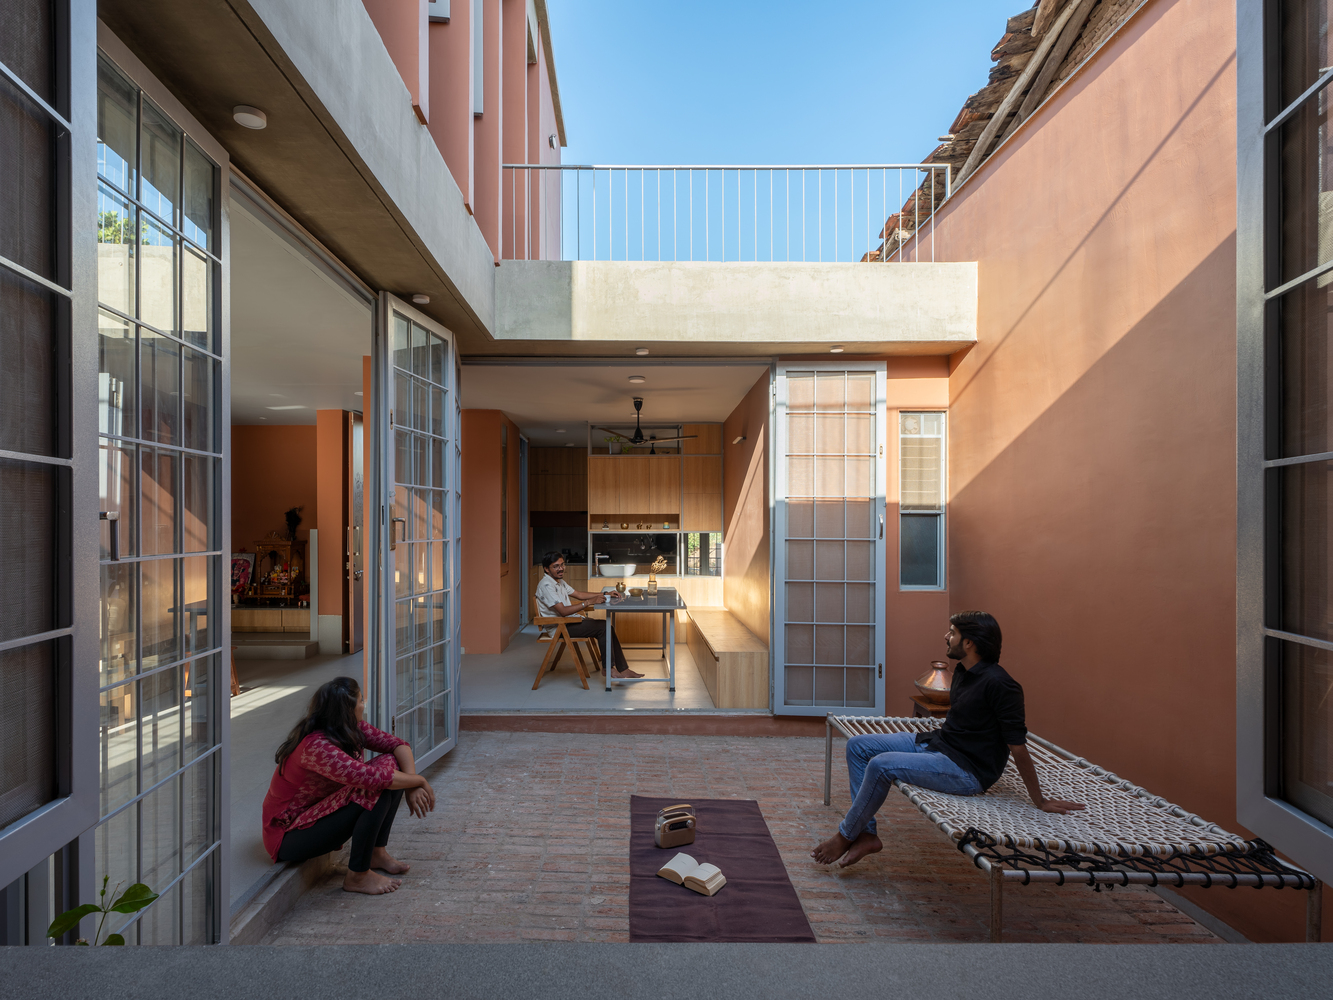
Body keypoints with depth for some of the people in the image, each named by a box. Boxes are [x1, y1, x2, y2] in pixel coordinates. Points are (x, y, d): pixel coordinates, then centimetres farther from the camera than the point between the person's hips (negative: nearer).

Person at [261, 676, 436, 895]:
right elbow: (374, 778, -38)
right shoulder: (316, 746, -31)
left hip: (321, 813, 9)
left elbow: (397, 745, -3)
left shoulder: (350, 728, -5)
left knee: (392, 763, -5)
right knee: (378, 790, -28)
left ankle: (377, 852, 4)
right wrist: (420, 781, -24)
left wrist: (413, 786, -19)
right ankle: (358, 876, -9)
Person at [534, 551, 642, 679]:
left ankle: (623, 669, 1)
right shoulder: (546, 585, -19)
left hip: (569, 620, 10)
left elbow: (579, 595, 19)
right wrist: (589, 602, -29)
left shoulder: (559, 581, 14)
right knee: (603, 628, -17)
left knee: (608, 628, -2)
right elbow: (563, 611, -26)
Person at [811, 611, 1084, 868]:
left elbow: (1018, 748, -19)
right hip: (934, 742, 10)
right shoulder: (963, 671, 6)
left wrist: (1040, 801, -14)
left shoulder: (999, 685, -22)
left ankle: (845, 836, -6)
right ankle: (866, 834, -1)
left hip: (967, 771, -10)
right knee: (857, 746, -1)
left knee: (881, 765, -27)